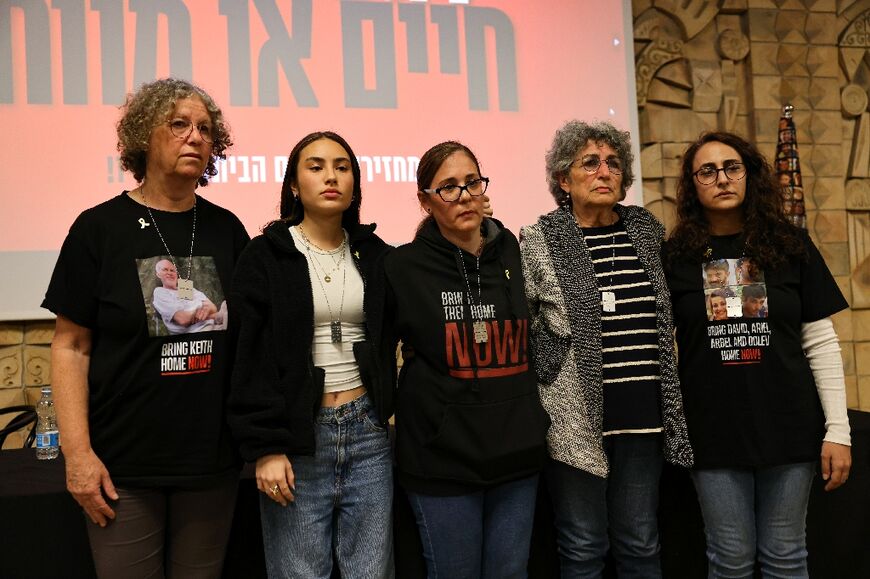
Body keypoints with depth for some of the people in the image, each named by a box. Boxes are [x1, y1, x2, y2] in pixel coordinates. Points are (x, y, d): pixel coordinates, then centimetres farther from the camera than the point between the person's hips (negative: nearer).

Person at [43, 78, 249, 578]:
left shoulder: (227, 230, 5)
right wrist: (77, 452, -9)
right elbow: (71, 347, -3)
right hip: (125, 466, -2)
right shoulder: (100, 228, -3)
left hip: (213, 459, 3)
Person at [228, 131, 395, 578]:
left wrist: (386, 415, 4)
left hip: (367, 433, 3)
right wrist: (265, 447, -12)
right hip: (297, 439, -3)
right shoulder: (265, 257, -3)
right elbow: (248, 359, -7)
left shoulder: (374, 255, 8)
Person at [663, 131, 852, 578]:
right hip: (713, 432, 0)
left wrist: (838, 429, -2)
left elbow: (820, 343, 1)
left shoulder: (790, 246, 1)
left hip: (790, 426, 1)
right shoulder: (676, 256, -1)